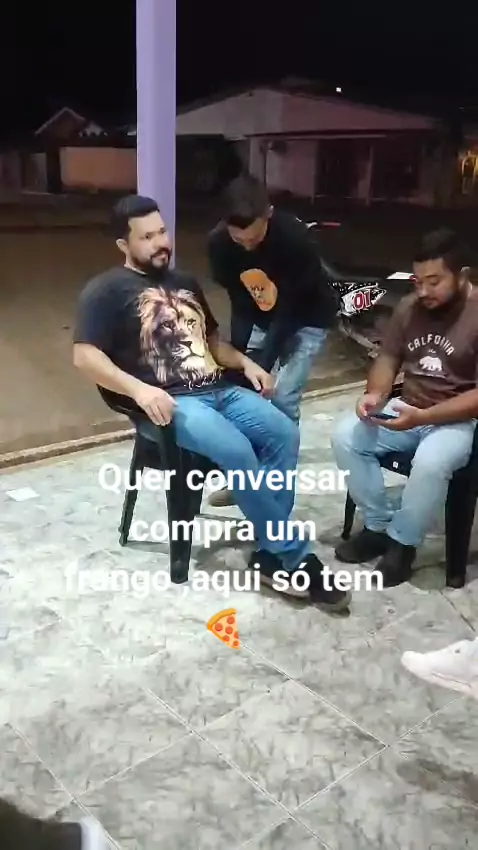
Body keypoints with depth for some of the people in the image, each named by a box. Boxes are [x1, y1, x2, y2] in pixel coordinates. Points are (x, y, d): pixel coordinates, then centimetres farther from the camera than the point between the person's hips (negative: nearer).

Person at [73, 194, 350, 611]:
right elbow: (85, 356, -11)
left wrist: (245, 362, 12)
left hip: (222, 390, 7)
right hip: (170, 403, -7)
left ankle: (271, 553, -11)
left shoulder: (185, 283, 23)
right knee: (236, 451, -31)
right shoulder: (107, 290, 1)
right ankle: (295, 557, -16)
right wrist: (139, 389, -25)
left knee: (284, 434, -18)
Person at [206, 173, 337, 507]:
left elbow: (291, 309, -28)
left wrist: (263, 365, -31)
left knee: (283, 401, -13)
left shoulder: (296, 239, -33)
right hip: (261, 318, 5)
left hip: (306, 320, -4)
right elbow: (239, 302, -12)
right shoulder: (219, 243, -20)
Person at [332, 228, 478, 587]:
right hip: (407, 410, 6)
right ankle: (378, 526, 0)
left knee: (430, 462, -35)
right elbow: (388, 358, 10)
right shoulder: (409, 307, 2)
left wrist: (423, 417, -28)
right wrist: (376, 394, -12)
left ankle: (402, 543, -9)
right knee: (346, 437, -15)